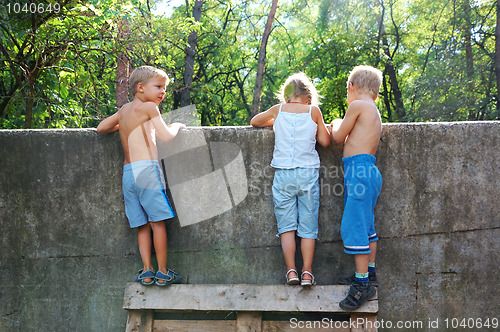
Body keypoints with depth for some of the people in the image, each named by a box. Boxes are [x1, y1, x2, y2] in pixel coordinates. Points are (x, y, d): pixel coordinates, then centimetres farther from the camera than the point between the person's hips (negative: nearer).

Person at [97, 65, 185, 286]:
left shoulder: (124, 109, 18)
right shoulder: (148, 107, -2)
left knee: (142, 225, 10)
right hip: (146, 169, -7)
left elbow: (101, 128, 26)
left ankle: (147, 271, 7)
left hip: (127, 173, 7)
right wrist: (176, 125, 12)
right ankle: (162, 273, 3)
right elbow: (167, 136, -9)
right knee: (157, 222, -1)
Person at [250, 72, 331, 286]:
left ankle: (291, 270, -2)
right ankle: (307, 272, 1)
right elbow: (325, 141, 9)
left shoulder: (278, 110, 6)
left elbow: (254, 122, 23)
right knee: (308, 226, 4)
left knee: (287, 226, 5)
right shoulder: (313, 111, 2)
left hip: (283, 174, 1)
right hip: (308, 173, 0)